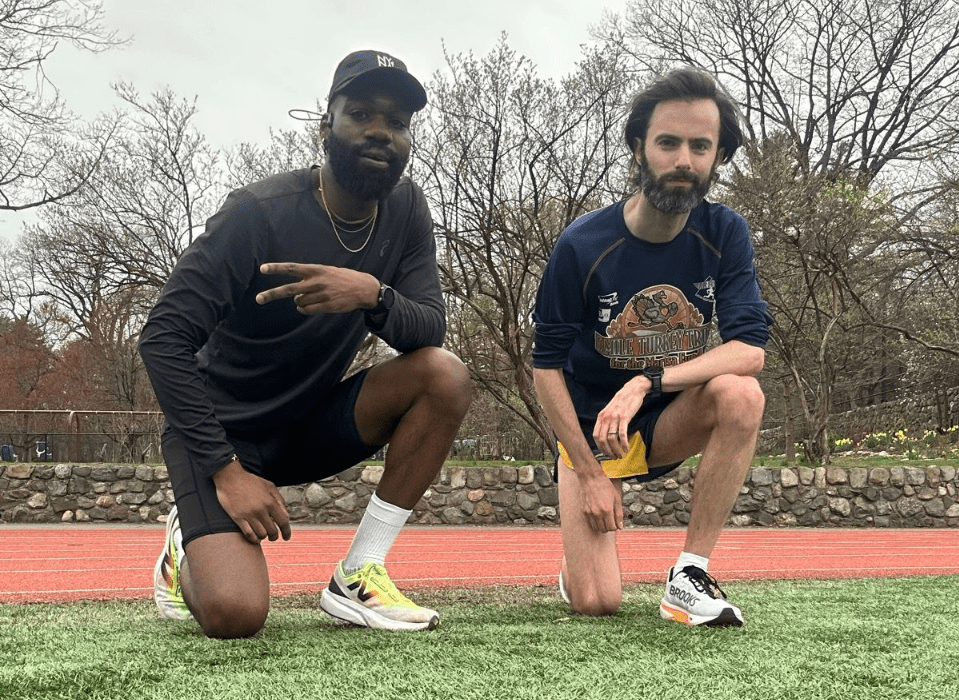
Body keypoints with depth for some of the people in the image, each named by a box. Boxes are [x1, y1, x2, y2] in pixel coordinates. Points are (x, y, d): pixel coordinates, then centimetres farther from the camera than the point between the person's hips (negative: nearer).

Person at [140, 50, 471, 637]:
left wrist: (373, 294, -35)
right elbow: (163, 339, -21)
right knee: (236, 615, -26)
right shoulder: (262, 212, -21)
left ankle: (359, 577, -12)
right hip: (225, 430, -5)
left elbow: (431, 331, -12)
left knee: (445, 376, -21)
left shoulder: (405, 209, -5)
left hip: (314, 423, 5)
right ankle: (190, 544, 12)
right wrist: (226, 469, -24)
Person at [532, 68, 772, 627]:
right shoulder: (582, 246, -18)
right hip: (590, 429, -2)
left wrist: (647, 381, -33)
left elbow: (750, 349, -22)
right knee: (597, 603, -17)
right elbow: (548, 367, -11)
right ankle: (580, 560, 23)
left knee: (741, 393, -32)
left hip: (671, 422, 2)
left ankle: (690, 575, -21)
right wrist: (590, 472, -16)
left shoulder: (724, 234, -11)